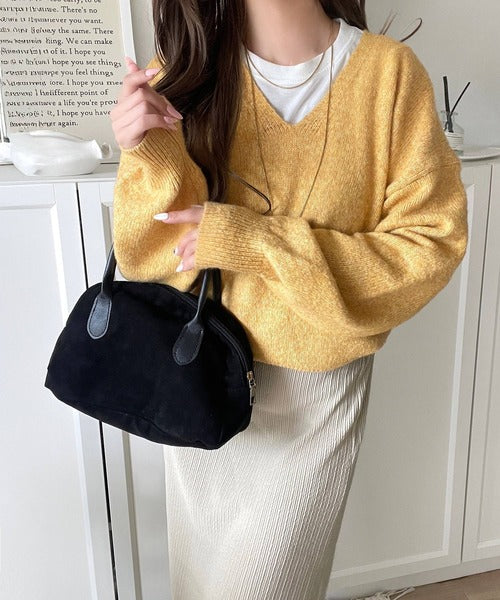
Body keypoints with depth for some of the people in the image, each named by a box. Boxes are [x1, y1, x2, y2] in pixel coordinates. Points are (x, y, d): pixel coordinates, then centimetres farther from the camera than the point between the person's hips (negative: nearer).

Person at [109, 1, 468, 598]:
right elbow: (153, 261, -6)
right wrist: (152, 158, -28)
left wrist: (252, 242, -23)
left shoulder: (387, 71, -13)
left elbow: (432, 243, -13)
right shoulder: (183, 74, -6)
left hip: (317, 388, -2)